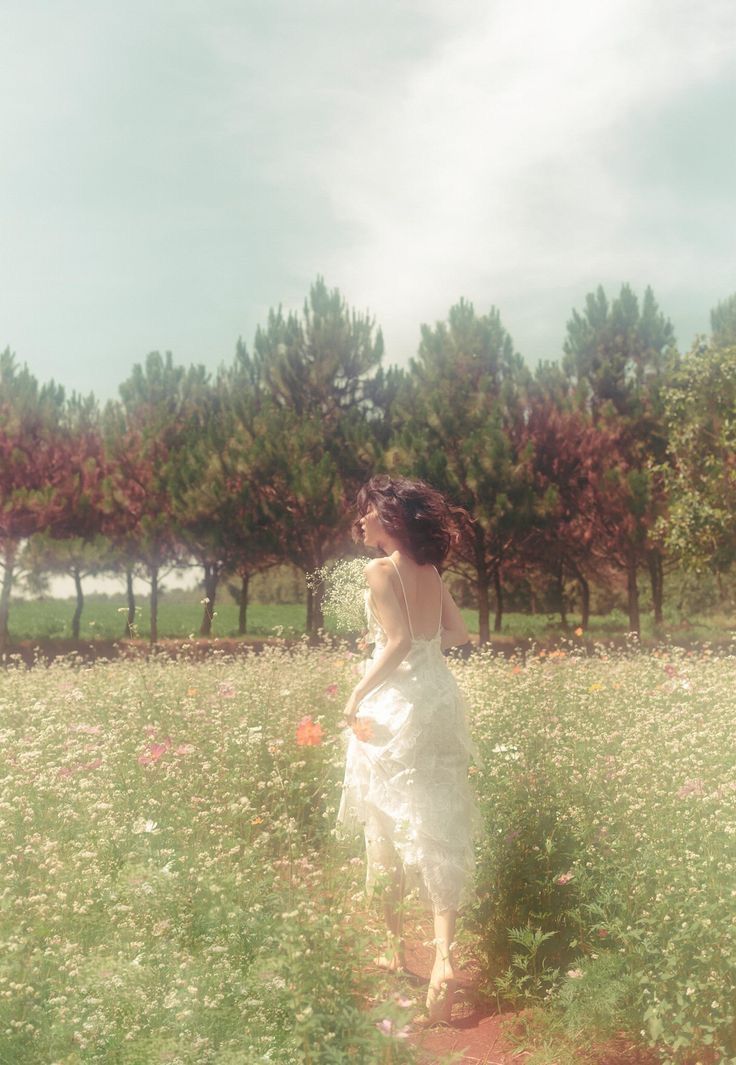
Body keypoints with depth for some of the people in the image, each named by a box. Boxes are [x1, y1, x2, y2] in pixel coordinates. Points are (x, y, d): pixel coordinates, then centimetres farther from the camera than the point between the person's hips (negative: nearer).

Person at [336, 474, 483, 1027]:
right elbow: (458, 633, 11)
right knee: (440, 827, 5)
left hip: (396, 705, -6)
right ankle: (443, 956, -2)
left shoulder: (381, 571, -12)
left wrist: (357, 695, -14)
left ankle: (396, 947, 23)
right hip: (438, 698, 6)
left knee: (390, 827, 10)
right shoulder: (430, 570, 8)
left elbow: (399, 641, -20)